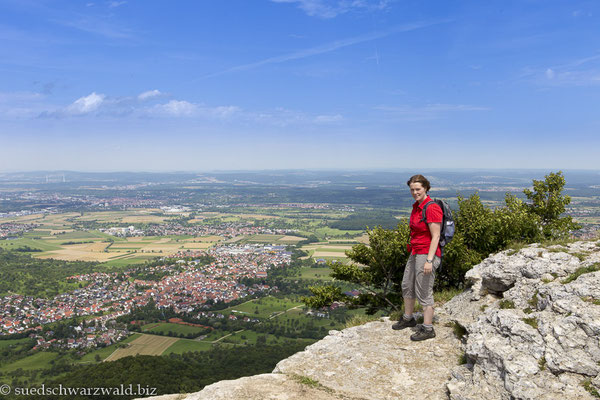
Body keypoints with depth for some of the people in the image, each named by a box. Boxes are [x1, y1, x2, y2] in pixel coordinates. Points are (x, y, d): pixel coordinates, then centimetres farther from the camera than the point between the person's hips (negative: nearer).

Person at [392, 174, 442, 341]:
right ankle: (408, 319, 40)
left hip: (427, 254, -10)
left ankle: (428, 329, 15)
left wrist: (429, 260, -24)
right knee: (407, 285, 21)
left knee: (423, 292, 0)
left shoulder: (432, 208, -19)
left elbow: (436, 237, -21)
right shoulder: (416, 206, 8)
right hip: (415, 252, 10)